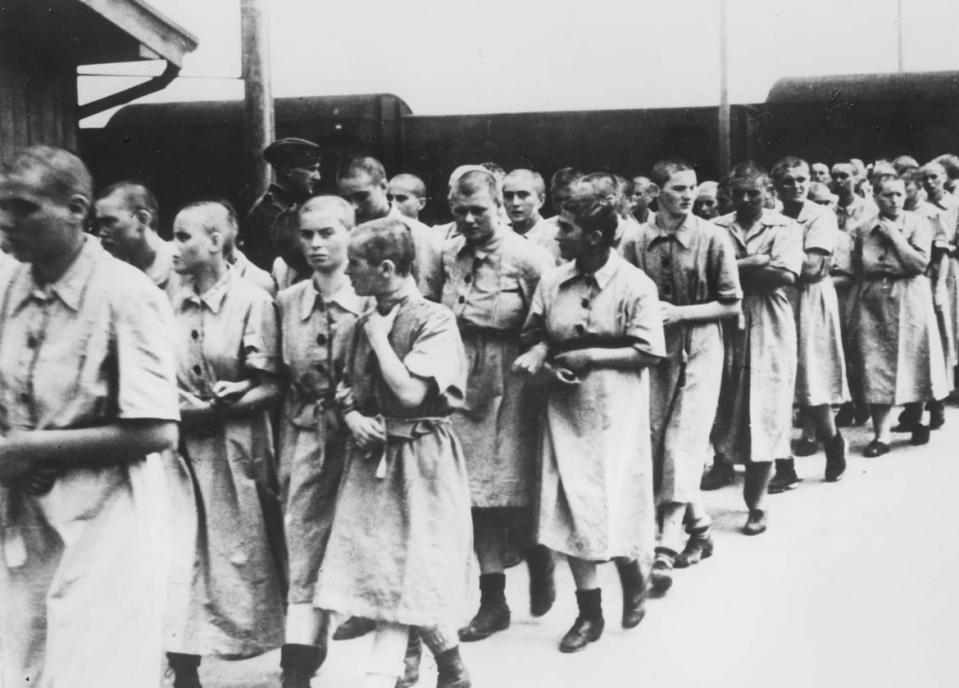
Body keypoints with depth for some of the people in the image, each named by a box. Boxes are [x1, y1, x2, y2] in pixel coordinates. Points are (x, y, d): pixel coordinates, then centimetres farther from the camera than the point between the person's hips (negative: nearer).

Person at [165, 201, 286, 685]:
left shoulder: (252, 301, -9)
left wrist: (213, 407, -18)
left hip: (236, 445, -4)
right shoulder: (173, 302, 6)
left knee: (244, 554, 5)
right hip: (182, 444, 4)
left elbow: (271, 387, -10)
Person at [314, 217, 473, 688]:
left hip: (418, 458, -7)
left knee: (402, 575, -4)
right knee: (389, 574, 9)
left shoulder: (434, 320, -12)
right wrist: (351, 416, -4)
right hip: (373, 455, 7)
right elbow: (346, 387, 17)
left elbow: (410, 393, -21)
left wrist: (380, 338, -11)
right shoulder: (366, 322, 9)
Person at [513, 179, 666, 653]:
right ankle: (589, 612, 19)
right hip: (565, 409, 4)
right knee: (570, 507, 4)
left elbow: (647, 352, -11)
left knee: (615, 504, 0)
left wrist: (589, 356, -16)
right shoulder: (552, 282, 1)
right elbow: (536, 336, 10)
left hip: (615, 412, -4)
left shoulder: (635, 286, -10)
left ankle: (634, 578, 34)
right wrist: (539, 356, -12)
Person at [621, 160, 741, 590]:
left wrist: (680, 313, -13)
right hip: (653, 350, 3)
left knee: (683, 445, -10)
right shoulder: (638, 241, -1)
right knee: (655, 442, 7)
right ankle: (699, 527, 27)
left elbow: (731, 305, -2)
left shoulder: (712, 238, -5)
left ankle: (667, 548, -7)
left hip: (698, 350, -3)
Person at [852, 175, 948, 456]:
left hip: (909, 303, -2)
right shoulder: (865, 231, 8)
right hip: (873, 304, 2)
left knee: (912, 362, 6)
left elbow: (920, 263, -13)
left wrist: (894, 236, -12)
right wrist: (873, 268, 1)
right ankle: (881, 435, 0)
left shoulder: (918, 224, -1)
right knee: (875, 367, -3)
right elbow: (857, 269, 18)